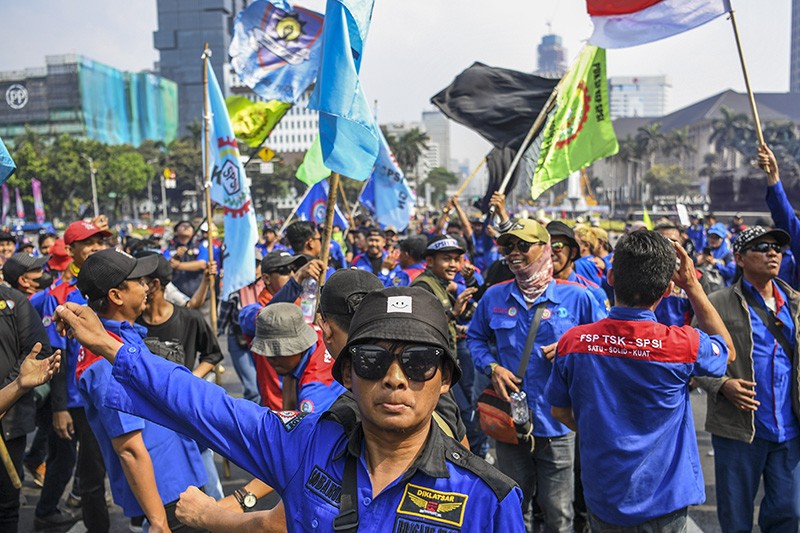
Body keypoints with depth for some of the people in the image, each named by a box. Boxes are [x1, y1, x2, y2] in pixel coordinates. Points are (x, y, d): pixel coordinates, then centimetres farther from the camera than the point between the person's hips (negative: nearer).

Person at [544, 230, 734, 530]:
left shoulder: (572, 342, -17)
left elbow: (559, 410, -1)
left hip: (601, 497, 2)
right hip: (663, 500, -2)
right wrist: (693, 287, 1)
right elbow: (728, 351, 4)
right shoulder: (684, 344, -21)